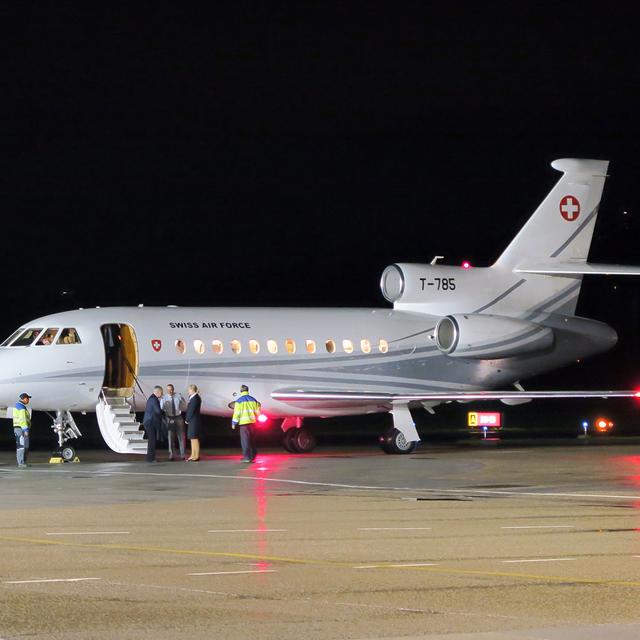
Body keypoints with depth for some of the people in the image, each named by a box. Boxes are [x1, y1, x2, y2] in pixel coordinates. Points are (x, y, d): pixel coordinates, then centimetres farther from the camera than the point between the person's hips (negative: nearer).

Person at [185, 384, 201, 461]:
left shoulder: (195, 398, -17)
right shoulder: (192, 398, 13)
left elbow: (192, 410, -18)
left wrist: (187, 419, -9)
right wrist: (187, 419, 11)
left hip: (194, 421, -10)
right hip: (191, 421, 10)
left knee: (195, 438, -8)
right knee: (192, 438, 12)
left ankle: (196, 456, -6)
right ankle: (193, 455, 17)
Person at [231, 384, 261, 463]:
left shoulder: (239, 401, -8)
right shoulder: (253, 400, 5)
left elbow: (236, 413, -9)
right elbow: (257, 411, 11)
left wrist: (234, 423, -2)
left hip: (243, 422, -5)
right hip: (252, 421, 5)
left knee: (245, 440, -2)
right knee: (252, 439, 16)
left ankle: (247, 457, -7)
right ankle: (253, 455, 22)